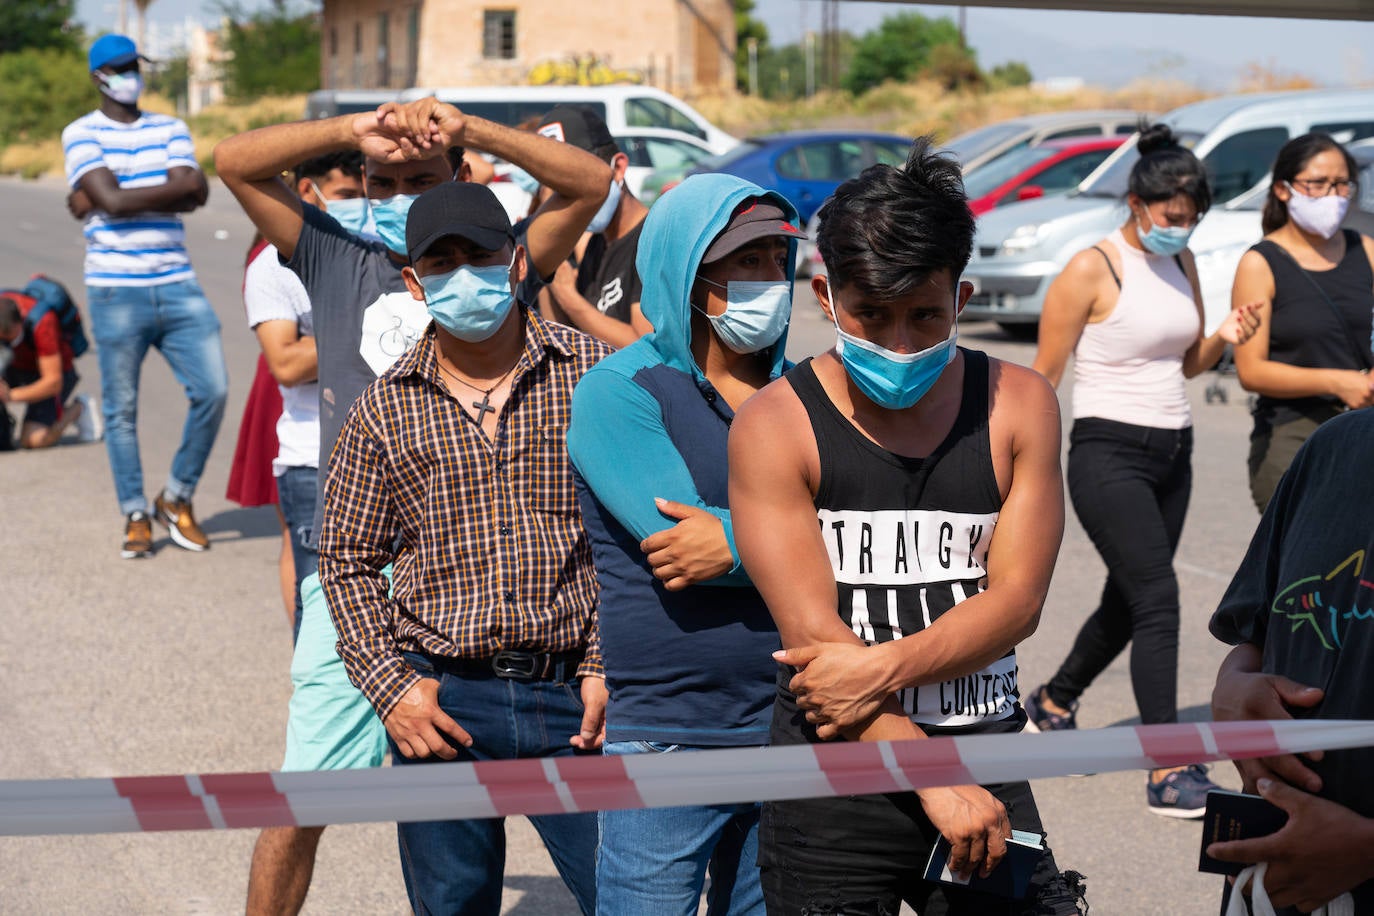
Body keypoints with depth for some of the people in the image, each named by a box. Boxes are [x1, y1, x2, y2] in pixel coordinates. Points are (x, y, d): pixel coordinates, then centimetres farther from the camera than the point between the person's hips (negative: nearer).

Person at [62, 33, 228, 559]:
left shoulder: (171, 131, 13)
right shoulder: (82, 135, 2)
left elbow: (196, 193, -5)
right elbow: (111, 201, -14)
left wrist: (125, 195, -10)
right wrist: (172, 189, -4)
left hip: (177, 285, 3)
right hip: (116, 292, -3)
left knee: (212, 390, -5)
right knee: (121, 408, 2)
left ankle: (177, 499, 13)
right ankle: (136, 517, 15)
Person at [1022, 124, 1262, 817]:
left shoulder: (1182, 265, 10)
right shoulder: (1092, 271, -11)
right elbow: (1042, 380, -8)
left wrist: (1224, 338, -1)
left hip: (1172, 455, 8)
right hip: (1110, 454, -8)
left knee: (1127, 604, 16)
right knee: (1158, 602, -16)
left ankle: (1052, 705, 40)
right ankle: (1168, 774, -17)